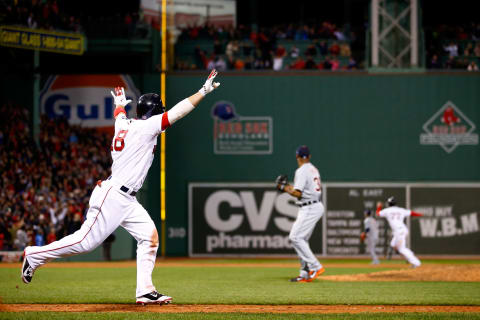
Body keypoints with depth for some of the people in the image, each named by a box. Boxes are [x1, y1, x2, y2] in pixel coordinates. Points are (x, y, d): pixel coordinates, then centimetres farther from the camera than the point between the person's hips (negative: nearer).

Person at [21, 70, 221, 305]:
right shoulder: (146, 127, -11)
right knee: (87, 241, -8)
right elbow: (178, 111, -15)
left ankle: (145, 292, 0)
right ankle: (34, 255, 4)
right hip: (113, 196, -10)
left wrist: (120, 102, 59)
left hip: (127, 201, 10)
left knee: (150, 237, 3)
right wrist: (204, 91, -11)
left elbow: (118, 112, 37)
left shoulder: (123, 123, 13)